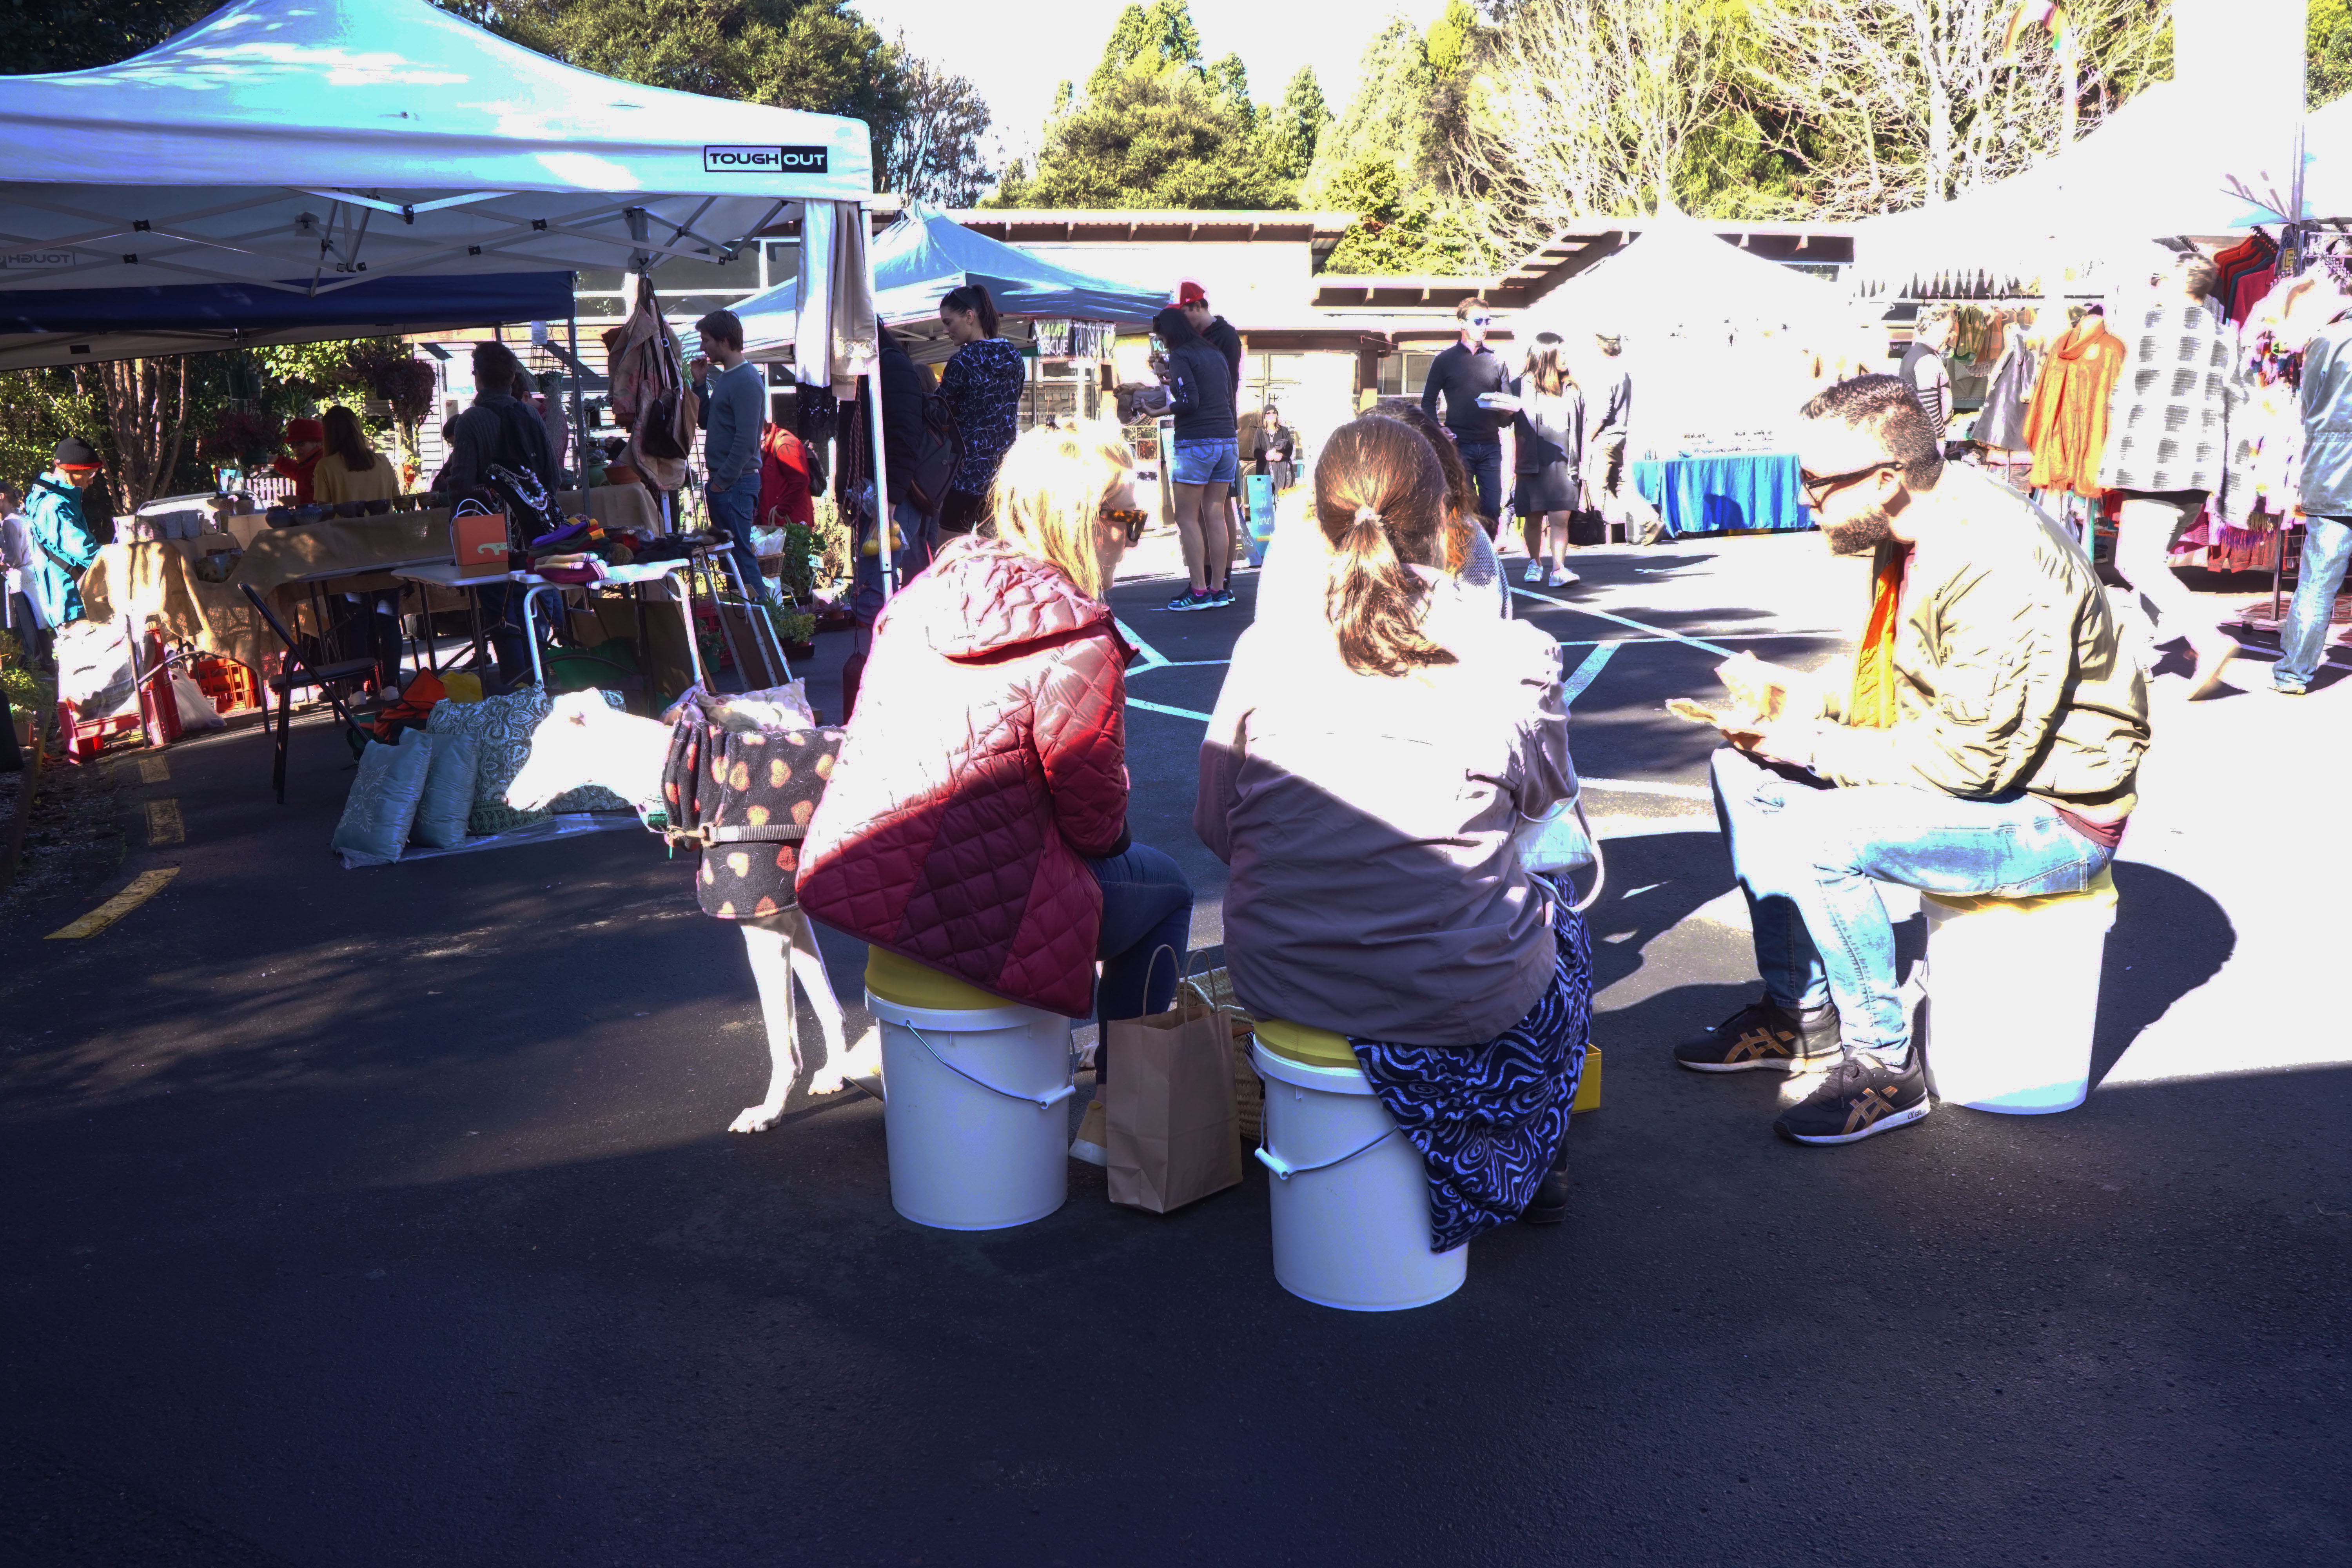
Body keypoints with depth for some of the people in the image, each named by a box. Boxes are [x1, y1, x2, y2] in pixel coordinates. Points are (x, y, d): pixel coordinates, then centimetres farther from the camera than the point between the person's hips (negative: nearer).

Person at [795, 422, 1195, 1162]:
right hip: (978, 912, -8)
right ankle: (1111, 1114, 24)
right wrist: (1114, 841, 14)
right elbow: (1094, 815, -10)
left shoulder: (926, 593, 6)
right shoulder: (1078, 643, -17)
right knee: (1166, 890, 19)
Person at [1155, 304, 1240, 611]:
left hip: (1196, 442, -8)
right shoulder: (1215, 355, 17)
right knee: (1215, 515, 8)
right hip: (1227, 439, 8)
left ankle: (1199, 591, -7)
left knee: (1187, 517, -2)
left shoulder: (1180, 358, -7)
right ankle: (1219, 589, 6)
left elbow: (1190, 402, -16)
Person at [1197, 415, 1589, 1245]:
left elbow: (1215, 825, 3)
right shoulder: (1513, 655, -9)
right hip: (1458, 995, -2)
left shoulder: (1265, 646, -4)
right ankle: (1528, 1170, 45)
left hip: (1280, 981, 2)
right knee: (1560, 925, 31)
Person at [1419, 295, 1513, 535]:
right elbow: (1428, 401, 7)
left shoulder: (1496, 361, 14)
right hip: (1459, 445, -3)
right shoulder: (1445, 360, 7)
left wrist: (1507, 412, -9)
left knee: (1492, 510, 0)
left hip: (1490, 445, 3)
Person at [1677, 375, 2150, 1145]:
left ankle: (1885, 1067, -10)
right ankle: (1799, 1012, 14)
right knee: (1746, 772, 4)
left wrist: (1816, 746, -22)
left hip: (2053, 813, -10)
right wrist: (1805, 694, -1)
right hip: (1959, 755, 10)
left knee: (1819, 836, -30)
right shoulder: (1909, 532, 1)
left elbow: (1972, 758, -28)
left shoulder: (1996, 568, -29)